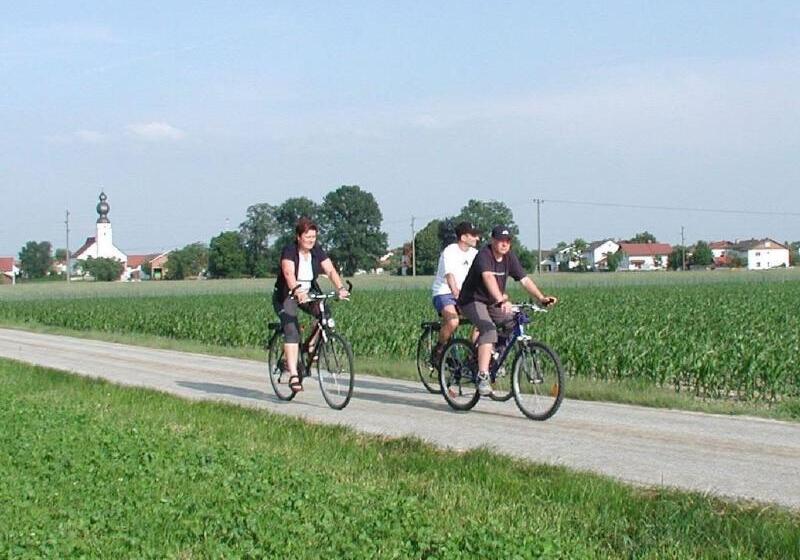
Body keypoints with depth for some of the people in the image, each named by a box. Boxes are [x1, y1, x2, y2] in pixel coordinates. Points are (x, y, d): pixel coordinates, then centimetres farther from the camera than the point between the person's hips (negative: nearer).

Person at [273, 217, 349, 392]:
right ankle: (293, 375, -29)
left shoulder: (317, 251, -4)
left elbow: (330, 270, -15)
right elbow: (289, 273, -35)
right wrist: (297, 291, -53)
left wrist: (341, 288, -34)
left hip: (308, 293, 5)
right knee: (292, 330, -23)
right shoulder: (289, 251, -19)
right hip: (286, 296, -5)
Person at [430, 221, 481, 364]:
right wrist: (455, 290, -52)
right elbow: (449, 274, -32)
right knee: (453, 322, -32)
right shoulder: (450, 252, -15)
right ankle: (438, 350, -8)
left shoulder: (474, 253, 5)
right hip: (443, 293, -6)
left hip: (464, 294, 6)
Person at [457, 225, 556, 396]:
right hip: (472, 300, -8)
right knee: (489, 330, -31)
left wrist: (541, 297, -22)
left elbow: (524, 279, -7)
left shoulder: (509, 257, -1)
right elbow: (488, 278, -41)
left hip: (492, 302, 8)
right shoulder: (484, 255, -23)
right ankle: (483, 377, -36)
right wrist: (501, 300, -57)